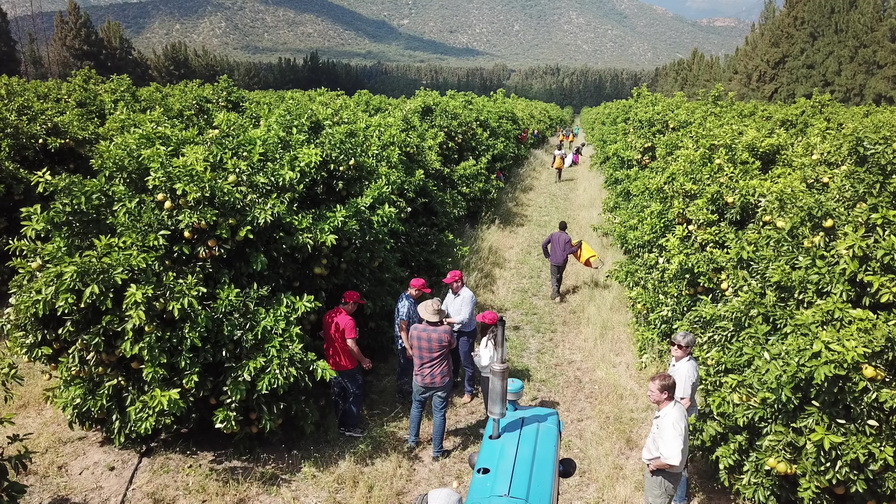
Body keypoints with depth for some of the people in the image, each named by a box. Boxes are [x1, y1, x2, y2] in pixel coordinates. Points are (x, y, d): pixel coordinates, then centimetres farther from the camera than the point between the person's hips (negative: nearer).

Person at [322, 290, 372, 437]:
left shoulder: (328, 316, 1)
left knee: (338, 396, 18)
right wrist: (363, 360, -11)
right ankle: (351, 427, 10)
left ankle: (341, 425, 28)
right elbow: (351, 346, -24)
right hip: (347, 365, -8)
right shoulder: (348, 320, -24)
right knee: (356, 395, 7)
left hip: (332, 363, 8)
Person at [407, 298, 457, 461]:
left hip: (421, 379, 2)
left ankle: (412, 441, 38)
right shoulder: (446, 331, -22)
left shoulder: (414, 329, -16)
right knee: (439, 414, 9)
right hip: (442, 381, -2)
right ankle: (437, 452, 17)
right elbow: (453, 345, 0)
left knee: (416, 407, 26)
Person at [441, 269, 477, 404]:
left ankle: (469, 391, 17)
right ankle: (452, 380, 49)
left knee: (466, 362, 3)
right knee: (454, 358, 26)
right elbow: (444, 307, 1)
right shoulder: (451, 292, -2)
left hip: (466, 333, -8)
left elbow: (464, 318, -29)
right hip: (454, 331, 8)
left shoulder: (467, 296, -27)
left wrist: (446, 320, -28)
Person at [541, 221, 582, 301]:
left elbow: (543, 245, -4)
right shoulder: (567, 238, -11)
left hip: (553, 260, 0)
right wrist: (577, 246, 0)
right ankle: (556, 292, 33)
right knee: (560, 276, 23)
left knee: (554, 277, 6)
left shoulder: (553, 235, -3)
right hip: (563, 261, 0)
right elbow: (568, 251, -12)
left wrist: (547, 255, 8)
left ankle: (555, 294, -14)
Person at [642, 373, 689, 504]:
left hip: (662, 475, -9)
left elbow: (673, 460, -39)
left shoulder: (671, 419, -34)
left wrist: (654, 465, -22)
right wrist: (648, 444, 5)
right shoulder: (671, 407, -4)